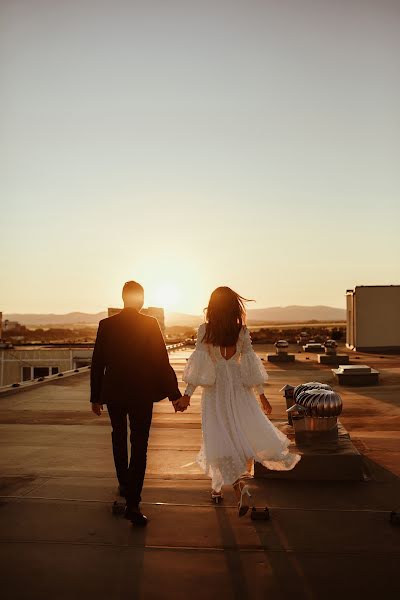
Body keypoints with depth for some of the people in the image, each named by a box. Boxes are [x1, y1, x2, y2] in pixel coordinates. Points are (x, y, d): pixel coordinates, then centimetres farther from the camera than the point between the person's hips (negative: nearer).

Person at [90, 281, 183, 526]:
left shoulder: (106, 325, -3)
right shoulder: (151, 324, -9)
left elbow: (97, 364, 0)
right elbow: (162, 362, -10)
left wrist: (95, 397, 9)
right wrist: (174, 394, -4)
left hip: (113, 394, 3)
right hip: (142, 394, -3)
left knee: (119, 439, 23)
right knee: (139, 446, 0)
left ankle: (124, 485, 37)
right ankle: (133, 503, -6)